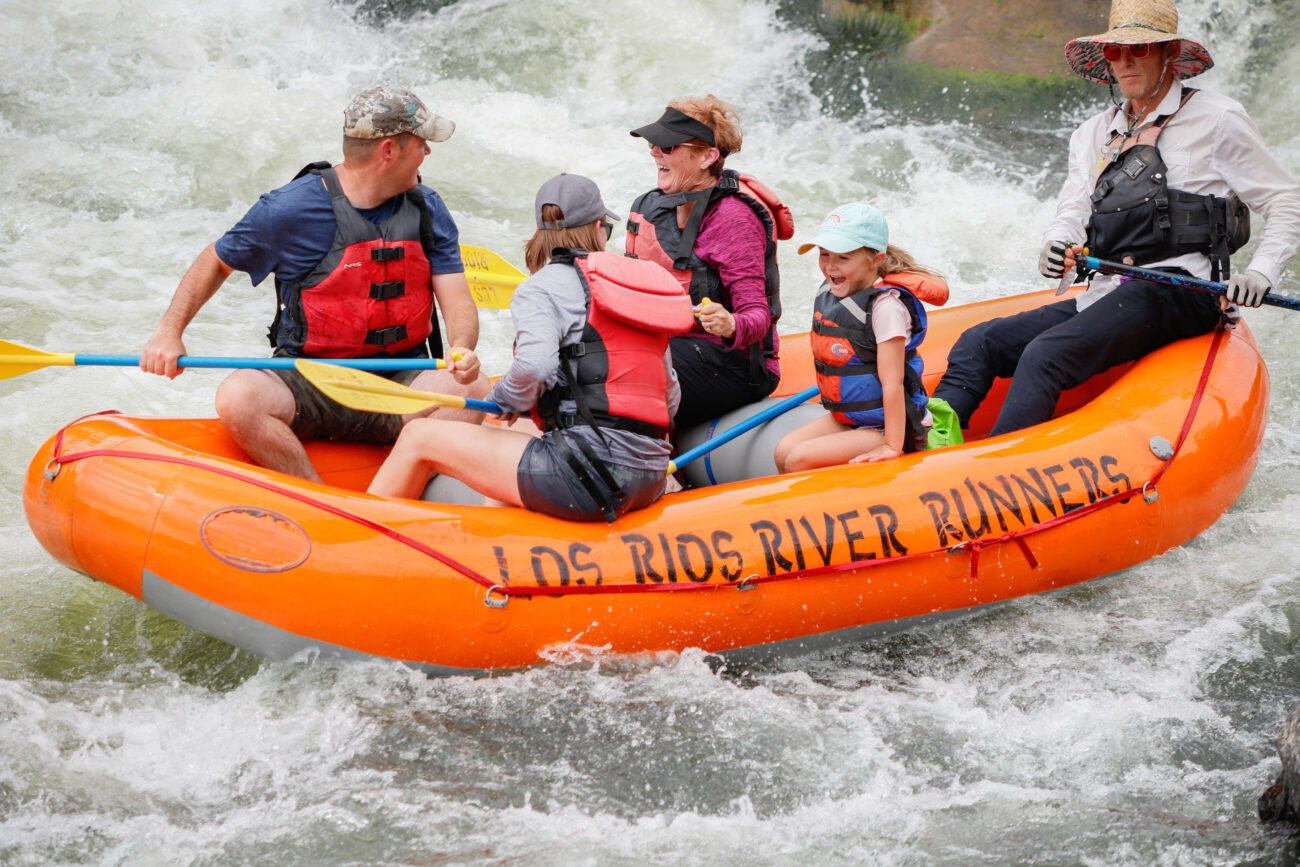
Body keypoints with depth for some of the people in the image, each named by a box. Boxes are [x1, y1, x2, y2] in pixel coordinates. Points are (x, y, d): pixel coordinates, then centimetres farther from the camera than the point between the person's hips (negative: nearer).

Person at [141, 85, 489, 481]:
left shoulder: (428, 209, 5)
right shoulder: (291, 208, -7)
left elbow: (458, 302, 0)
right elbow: (216, 263, 8)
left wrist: (461, 350, -24)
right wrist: (168, 332, -4)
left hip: (398, 382, 2)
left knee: (472, 390, -28)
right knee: (238, 398, -32)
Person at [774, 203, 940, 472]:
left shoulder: (885, 305, -22)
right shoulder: (828, 293, 4)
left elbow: (892, 381, -24)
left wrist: (892, 448, -25)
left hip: (884, 428, -8)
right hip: (845, 419, 8)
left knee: (800, 460, -20)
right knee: (784, 452, -9)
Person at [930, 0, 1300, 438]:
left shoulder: (1216, 119, 5)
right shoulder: (1093, 133, 22)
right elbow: (1073, 211, 14)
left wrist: (1260, 274, -11)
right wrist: (1057, 244, -11)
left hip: (1176, 293, -7)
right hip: (1104, 296, 7)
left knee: (1045, 355, -30)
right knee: (978, 344, -9)